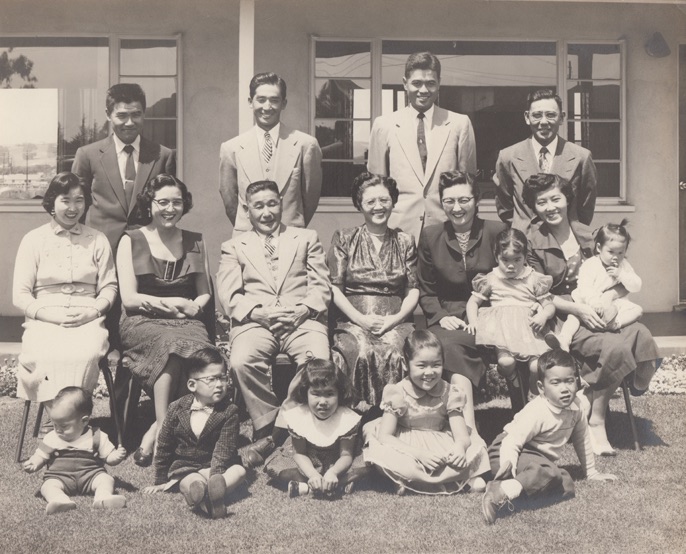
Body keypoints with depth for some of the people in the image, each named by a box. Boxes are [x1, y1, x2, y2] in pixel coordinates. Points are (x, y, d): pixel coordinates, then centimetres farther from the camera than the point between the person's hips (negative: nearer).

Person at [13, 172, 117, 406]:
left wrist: (93, 311, -9)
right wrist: (51, 315, -10)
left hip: (87, 320, 1)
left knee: (84, 355, -34)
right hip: (44, 321, 0)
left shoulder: (98, 240, 16)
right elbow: (20, 294, 6)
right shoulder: (33, 240, 12)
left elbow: (109, 287, 11)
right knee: (46, 358, -34)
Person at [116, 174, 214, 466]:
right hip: (142, 322, -2)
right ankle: (165, 425, -29)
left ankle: (157, 430, -27)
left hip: (186, 322, 3)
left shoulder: (195, 242, 18)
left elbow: (204, 293, 19)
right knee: (172, 342, -37)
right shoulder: (131, 241, 7)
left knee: (198, 345, -34)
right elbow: (129, 298, 0)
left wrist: (196, 306, -5)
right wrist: (175, 303, -8)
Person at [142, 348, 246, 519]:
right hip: (185, 467, -1)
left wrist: (215, 477, -30)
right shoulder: (176, 409, -3)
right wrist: (161, 481, 11)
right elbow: (163, 447, 8)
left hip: (217, 466, 1)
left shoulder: (229, 411, -6)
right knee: (192, 482, -34)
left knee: (238, 470, -29)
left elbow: (223, 449, -14)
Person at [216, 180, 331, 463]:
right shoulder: (233, 246, 21)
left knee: (319, 363, -33)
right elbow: (228, 295, 7)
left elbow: (321, 286, 12)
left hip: (302, 320, 0)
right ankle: (266, 430, -17)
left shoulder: (307, 238, 23)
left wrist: (304, 309, -9)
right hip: (254, 321, 0)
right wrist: (257, 312, -12)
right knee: (241, 361, -33)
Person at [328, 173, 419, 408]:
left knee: (394, 353, -33)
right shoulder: (344, 239, 13)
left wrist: (395, 319, -7)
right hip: (353, 322, -1)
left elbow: (413, 290, 12)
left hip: (396, 322, 1)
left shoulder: (405, 242, 18)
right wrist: (361, 318, -9)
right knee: (362, 353, -34)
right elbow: (334, 288, 5)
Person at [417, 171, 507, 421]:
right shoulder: (430, 237, 11)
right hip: (449, 319, 1)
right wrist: (441, 316, -4)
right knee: (448, 346, -34)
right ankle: (469, 430, -41)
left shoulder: (496, 232, 6)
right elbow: (425, 291, 15)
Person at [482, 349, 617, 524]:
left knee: (566, 486, -18)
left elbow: (582, 439, 13)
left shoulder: (575, 407, -2)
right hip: (509, 452, -8)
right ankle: (503, 491, -45)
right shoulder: (536, 412, -23)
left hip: (539, 457, 8)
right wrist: (508, 463, -43)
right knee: (550, 473, -36)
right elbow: (513, 440, -26)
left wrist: (591, 472, 21)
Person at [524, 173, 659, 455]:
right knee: (615, 347, -30)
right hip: (560, 318, -5)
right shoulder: (532, 241, -4)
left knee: (643, 337, -25)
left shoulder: (584, 233, 10)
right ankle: (595, 422, -16)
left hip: (595, 312, 5)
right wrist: (578, 309, -18)